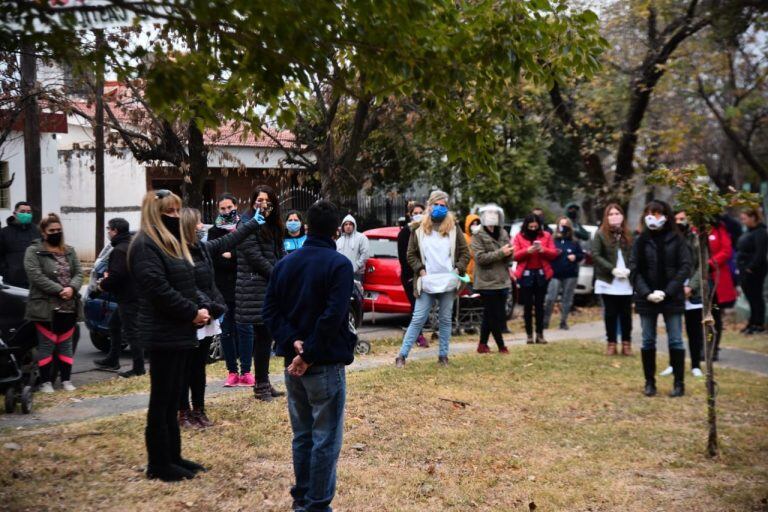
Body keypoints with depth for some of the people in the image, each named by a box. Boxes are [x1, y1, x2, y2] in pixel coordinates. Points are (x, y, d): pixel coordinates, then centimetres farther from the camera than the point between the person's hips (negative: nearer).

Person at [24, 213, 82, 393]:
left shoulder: (69, 251, 13)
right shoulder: (33, 251, -4)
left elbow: (79, 273, 7)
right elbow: (36, 276, -15)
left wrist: (72, 288, -15)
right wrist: (59, 290, -20)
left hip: (69, 307, 5)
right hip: (45, 306, -5)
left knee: (66, 344, 11)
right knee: (46, 345, 1)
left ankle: (66, 379, 19)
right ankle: (45, 381, 10)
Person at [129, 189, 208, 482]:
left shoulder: (173, 243, 17)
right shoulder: (145, 245, -13)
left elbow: (188, 285, 19)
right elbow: (159, 289, -21)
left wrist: (200, 309, 1)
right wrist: (192, 313, -15)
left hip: (180, 333, 9)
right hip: (163, 334, -9)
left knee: (172, 398, 15)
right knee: (161, 400, -1)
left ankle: (173, 456, 24)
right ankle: (159, 464, 8)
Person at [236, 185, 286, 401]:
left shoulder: (272, 226, 16)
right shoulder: (247, 225, -10)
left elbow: (280, 252, 16)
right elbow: (255, 256, -15)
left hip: (271, 287, 8)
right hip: (255, 289, -8)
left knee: (266, 336, 11)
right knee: (261, 336, -5)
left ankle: (263, 382, 19)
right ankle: (261, 385, 3)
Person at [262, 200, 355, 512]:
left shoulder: (284, 264, 9)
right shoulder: (339, 264, -11)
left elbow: (270, 311, 4)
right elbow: (333, 316, -20)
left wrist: (292, 342, -6)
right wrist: (309, 355, -16)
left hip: (292, 362, 6)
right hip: (325, 364, -6)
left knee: (302, 435, 17)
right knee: (325, 440, 2)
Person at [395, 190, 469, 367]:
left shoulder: (453, 229, 5)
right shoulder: (419, 230, 2)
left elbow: (465, 252, 8)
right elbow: (411, 254, 6)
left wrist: (459, 269, -7)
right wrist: (420, 270, -7)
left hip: (448, 282, 2)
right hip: (426, 283, -2)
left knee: (445, 320, 9)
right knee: (418, 320, -3)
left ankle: (443, 355, 18)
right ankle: (402, 355, 2)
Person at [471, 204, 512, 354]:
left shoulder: (503, 234, 13)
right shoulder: (478, 236, -5)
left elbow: (509, 257, 14)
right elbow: (480, 257, -15)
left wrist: (509, 253, -10)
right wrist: (500, 253, -19)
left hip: (502, 281, 6)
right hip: (487, 282, -6)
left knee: (490, 315, 11)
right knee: (495, 316, -3)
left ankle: (483, 344, 19)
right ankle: (501, 346, 8)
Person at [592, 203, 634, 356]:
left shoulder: (628, 235, 9)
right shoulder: (600, 234, 0)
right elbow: (595, 255, -8)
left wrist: (629, 269, -12)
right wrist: (612, 269, -15)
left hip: (626, 282, 2)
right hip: (608, 281, -2)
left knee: (626, 313, 5)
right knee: (610, 314, 4)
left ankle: (626, 343, 13)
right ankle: (611, 343, 12)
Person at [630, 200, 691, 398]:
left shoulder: (676, 239, 0)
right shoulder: (641, 240, 4)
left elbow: (685, 267, -5)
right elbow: (634, 269, 1)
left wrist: (667, 292, -13)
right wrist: (646, 293, -12)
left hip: (672, 298, -2)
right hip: (646, 299, 2)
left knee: (675, 341, 2)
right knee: (648, 342, 7)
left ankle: (679, 383, 10)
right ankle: (650, 383, 17)